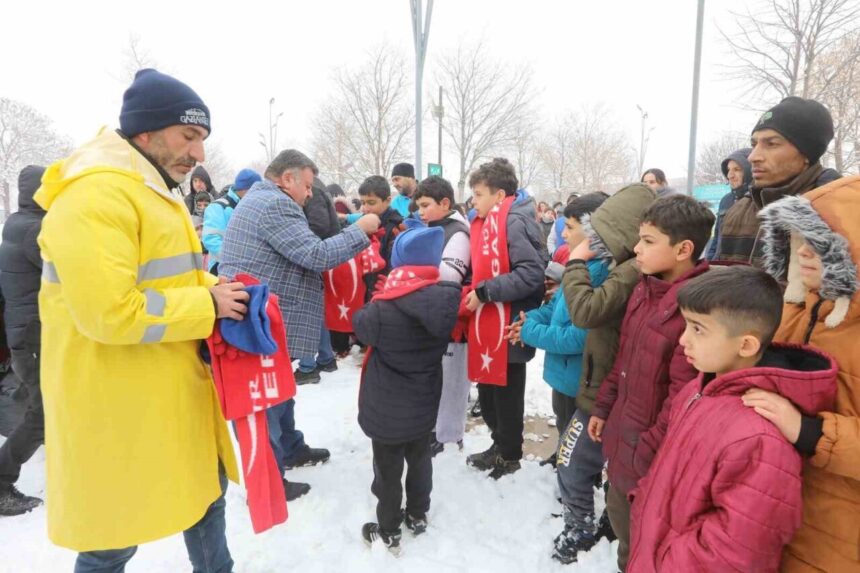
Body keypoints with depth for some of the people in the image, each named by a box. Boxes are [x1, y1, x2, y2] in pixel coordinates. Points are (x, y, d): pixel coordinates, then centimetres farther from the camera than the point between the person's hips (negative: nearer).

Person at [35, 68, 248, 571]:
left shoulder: (150, 191, 12)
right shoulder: (95, 195, -23)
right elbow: (109, 311, -30)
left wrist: (215, 288, 0)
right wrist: (208, 306, -21)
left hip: (174, 394, 10)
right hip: (121, 409, -10)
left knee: (207, 491, 24)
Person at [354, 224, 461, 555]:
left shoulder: (383, 307, -26)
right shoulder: (445, 301, -12)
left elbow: (360, 327, -6)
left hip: (388, 409, -4)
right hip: (424, 404, 5)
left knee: (388, 470, 14)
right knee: (420, 459, 24)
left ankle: (388, 532, 30)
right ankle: (418, 515, 43)